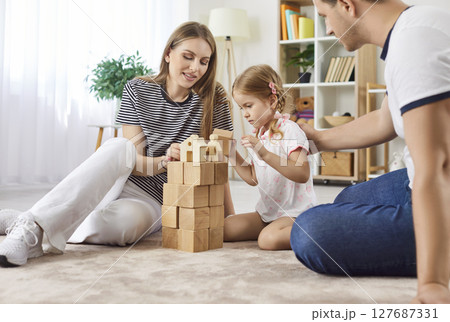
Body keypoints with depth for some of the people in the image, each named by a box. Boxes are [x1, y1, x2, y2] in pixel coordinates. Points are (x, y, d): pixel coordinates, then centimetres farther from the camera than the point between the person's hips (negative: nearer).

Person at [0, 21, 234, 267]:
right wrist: (163, 161, -27)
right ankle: (32, 228, -41)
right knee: (118, 147, -36)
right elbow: (133, 160, -5)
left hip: (156, 203, -1)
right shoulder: (137, 90, 0)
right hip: (121, 183, 1)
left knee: (114, 223, -39)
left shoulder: (214, 99, -3)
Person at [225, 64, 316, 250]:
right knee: (221, 228, -4)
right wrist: (233, 156, 4)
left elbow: (302, 175, -28)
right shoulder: (258, 135, 10)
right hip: (267, 212, 9)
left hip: (296, 212, -9)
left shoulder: (289, 130, -14)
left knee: (269, 239, -35)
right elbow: (253, 179, 16)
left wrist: (265, 154, -34)